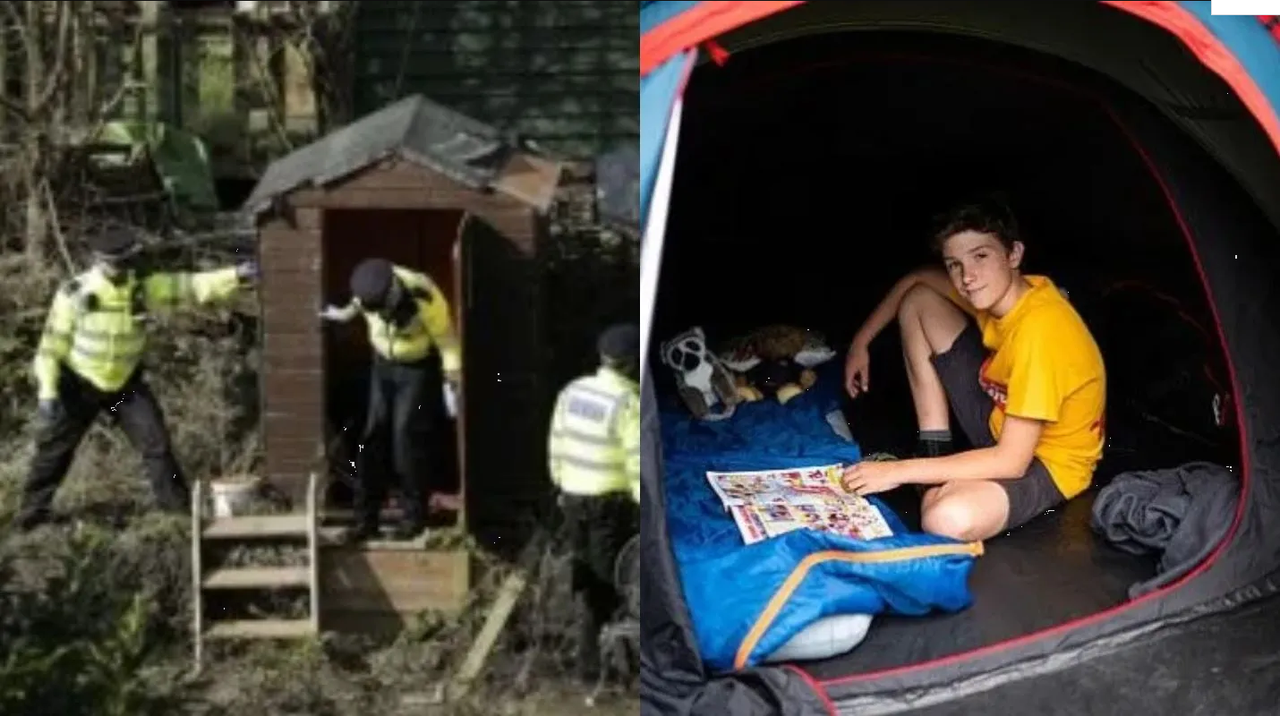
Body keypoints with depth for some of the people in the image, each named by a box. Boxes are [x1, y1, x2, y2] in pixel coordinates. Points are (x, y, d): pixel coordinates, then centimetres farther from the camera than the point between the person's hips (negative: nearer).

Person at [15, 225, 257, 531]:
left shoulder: (143, 285, -16)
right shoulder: (74, 294, -23)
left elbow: (191, 286, -20)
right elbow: (52, 344, -16)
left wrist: (236, 276, -34)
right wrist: (47, 391, -21)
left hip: (125, 381, 2)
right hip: (80, 383, -2)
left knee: (155, 439, -2)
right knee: (54, 446, 6)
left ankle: (177, 502, 12)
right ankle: (33, 509, 24)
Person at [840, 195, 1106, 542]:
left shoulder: (1039, 329, -34)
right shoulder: (996, 292, -10)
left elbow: (1011, 460, -33)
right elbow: (916, 281, 13)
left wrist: (900, 471, -31)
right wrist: (860, 342, 6)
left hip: (1047, 461, -8)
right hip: (1003, 421, 8)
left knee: (949, 520, -41)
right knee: (918, 302, 4)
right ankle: (934, 451, 6)